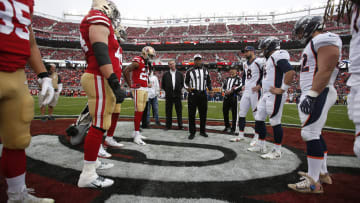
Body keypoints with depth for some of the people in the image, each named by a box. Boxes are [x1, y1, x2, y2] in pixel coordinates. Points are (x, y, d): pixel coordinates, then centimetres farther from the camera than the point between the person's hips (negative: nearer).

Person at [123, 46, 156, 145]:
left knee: (141, 111, 12)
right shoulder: (138, 62, -11)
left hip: (145, 89, 9)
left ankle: (136, 132, 24)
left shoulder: (147, 63, 17)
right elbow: (125, 71, -19)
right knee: (138, 111, -10)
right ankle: (136, 136, -5)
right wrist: (131, 85, -15)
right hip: (138, 89, -9)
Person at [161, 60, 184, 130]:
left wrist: (179, 90, 4)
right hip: (169, 96, 0)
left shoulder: (180, 74, 9)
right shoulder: (165, 75, 7)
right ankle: (168, 125, 13)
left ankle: (180, 125, 10)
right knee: (168, 111, 4)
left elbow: (182, 84, 14)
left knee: (179, 111, 3)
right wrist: (167, 91, 6)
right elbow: (162, 85, 12)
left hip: (178, 95, 0)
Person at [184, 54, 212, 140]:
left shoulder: (205, 71, 13)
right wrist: (187, 87, -16)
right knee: (191, 114, -2)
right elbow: (186, 82, 5)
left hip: (203, 94, 3)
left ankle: (202, 131, 22)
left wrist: (211, 89, 3)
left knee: (203, 114, 8)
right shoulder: (189, 71, 4)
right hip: (192, 95, -3)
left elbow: (208, 82, 19)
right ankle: (192, 132, 8)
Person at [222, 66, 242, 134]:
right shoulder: (227, 78, 17)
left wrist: (231, 91, -19)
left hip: (234, 97, -6)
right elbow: (223, 86, 18)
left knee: (234, 113, -2)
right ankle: (227, 126, 29)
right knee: (225, 112, 11)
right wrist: (225, 91, -3)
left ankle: (233, 129, 7)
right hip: (226, 97, 6)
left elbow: (240, 86, -14)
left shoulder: (238, 78, -1)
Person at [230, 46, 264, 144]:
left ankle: (256, 137, 9)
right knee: (241, 113, 9)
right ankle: (241, 135, 19)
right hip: (246, 92, 8)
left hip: (255, 91, -8)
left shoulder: (259, 61, -9)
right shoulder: (245, 64, 16)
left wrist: (260, 85, -16)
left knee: (257, 114, -2)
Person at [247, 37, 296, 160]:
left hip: (275, 95, -10)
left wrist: (282, 89, -23)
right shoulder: (271, 58, 18)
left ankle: (277, 151, 10)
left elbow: (291, 72, -26)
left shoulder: (278, 56, -13)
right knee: (259, 119, 13)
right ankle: (261, 146, 24)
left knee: (275, 122, -2)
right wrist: (260, 86, 19)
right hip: (266, 95, 10)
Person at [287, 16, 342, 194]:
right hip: (313, 94, 11)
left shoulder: (325, 39, -8)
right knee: (315, 133, 14)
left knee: (310, 134, -11)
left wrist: (311, 95, -24)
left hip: (318, 94, -11)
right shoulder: (315, 43, 22)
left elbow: (325, 71, -20)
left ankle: (314, 183, -4)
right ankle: (322, 173, 25)